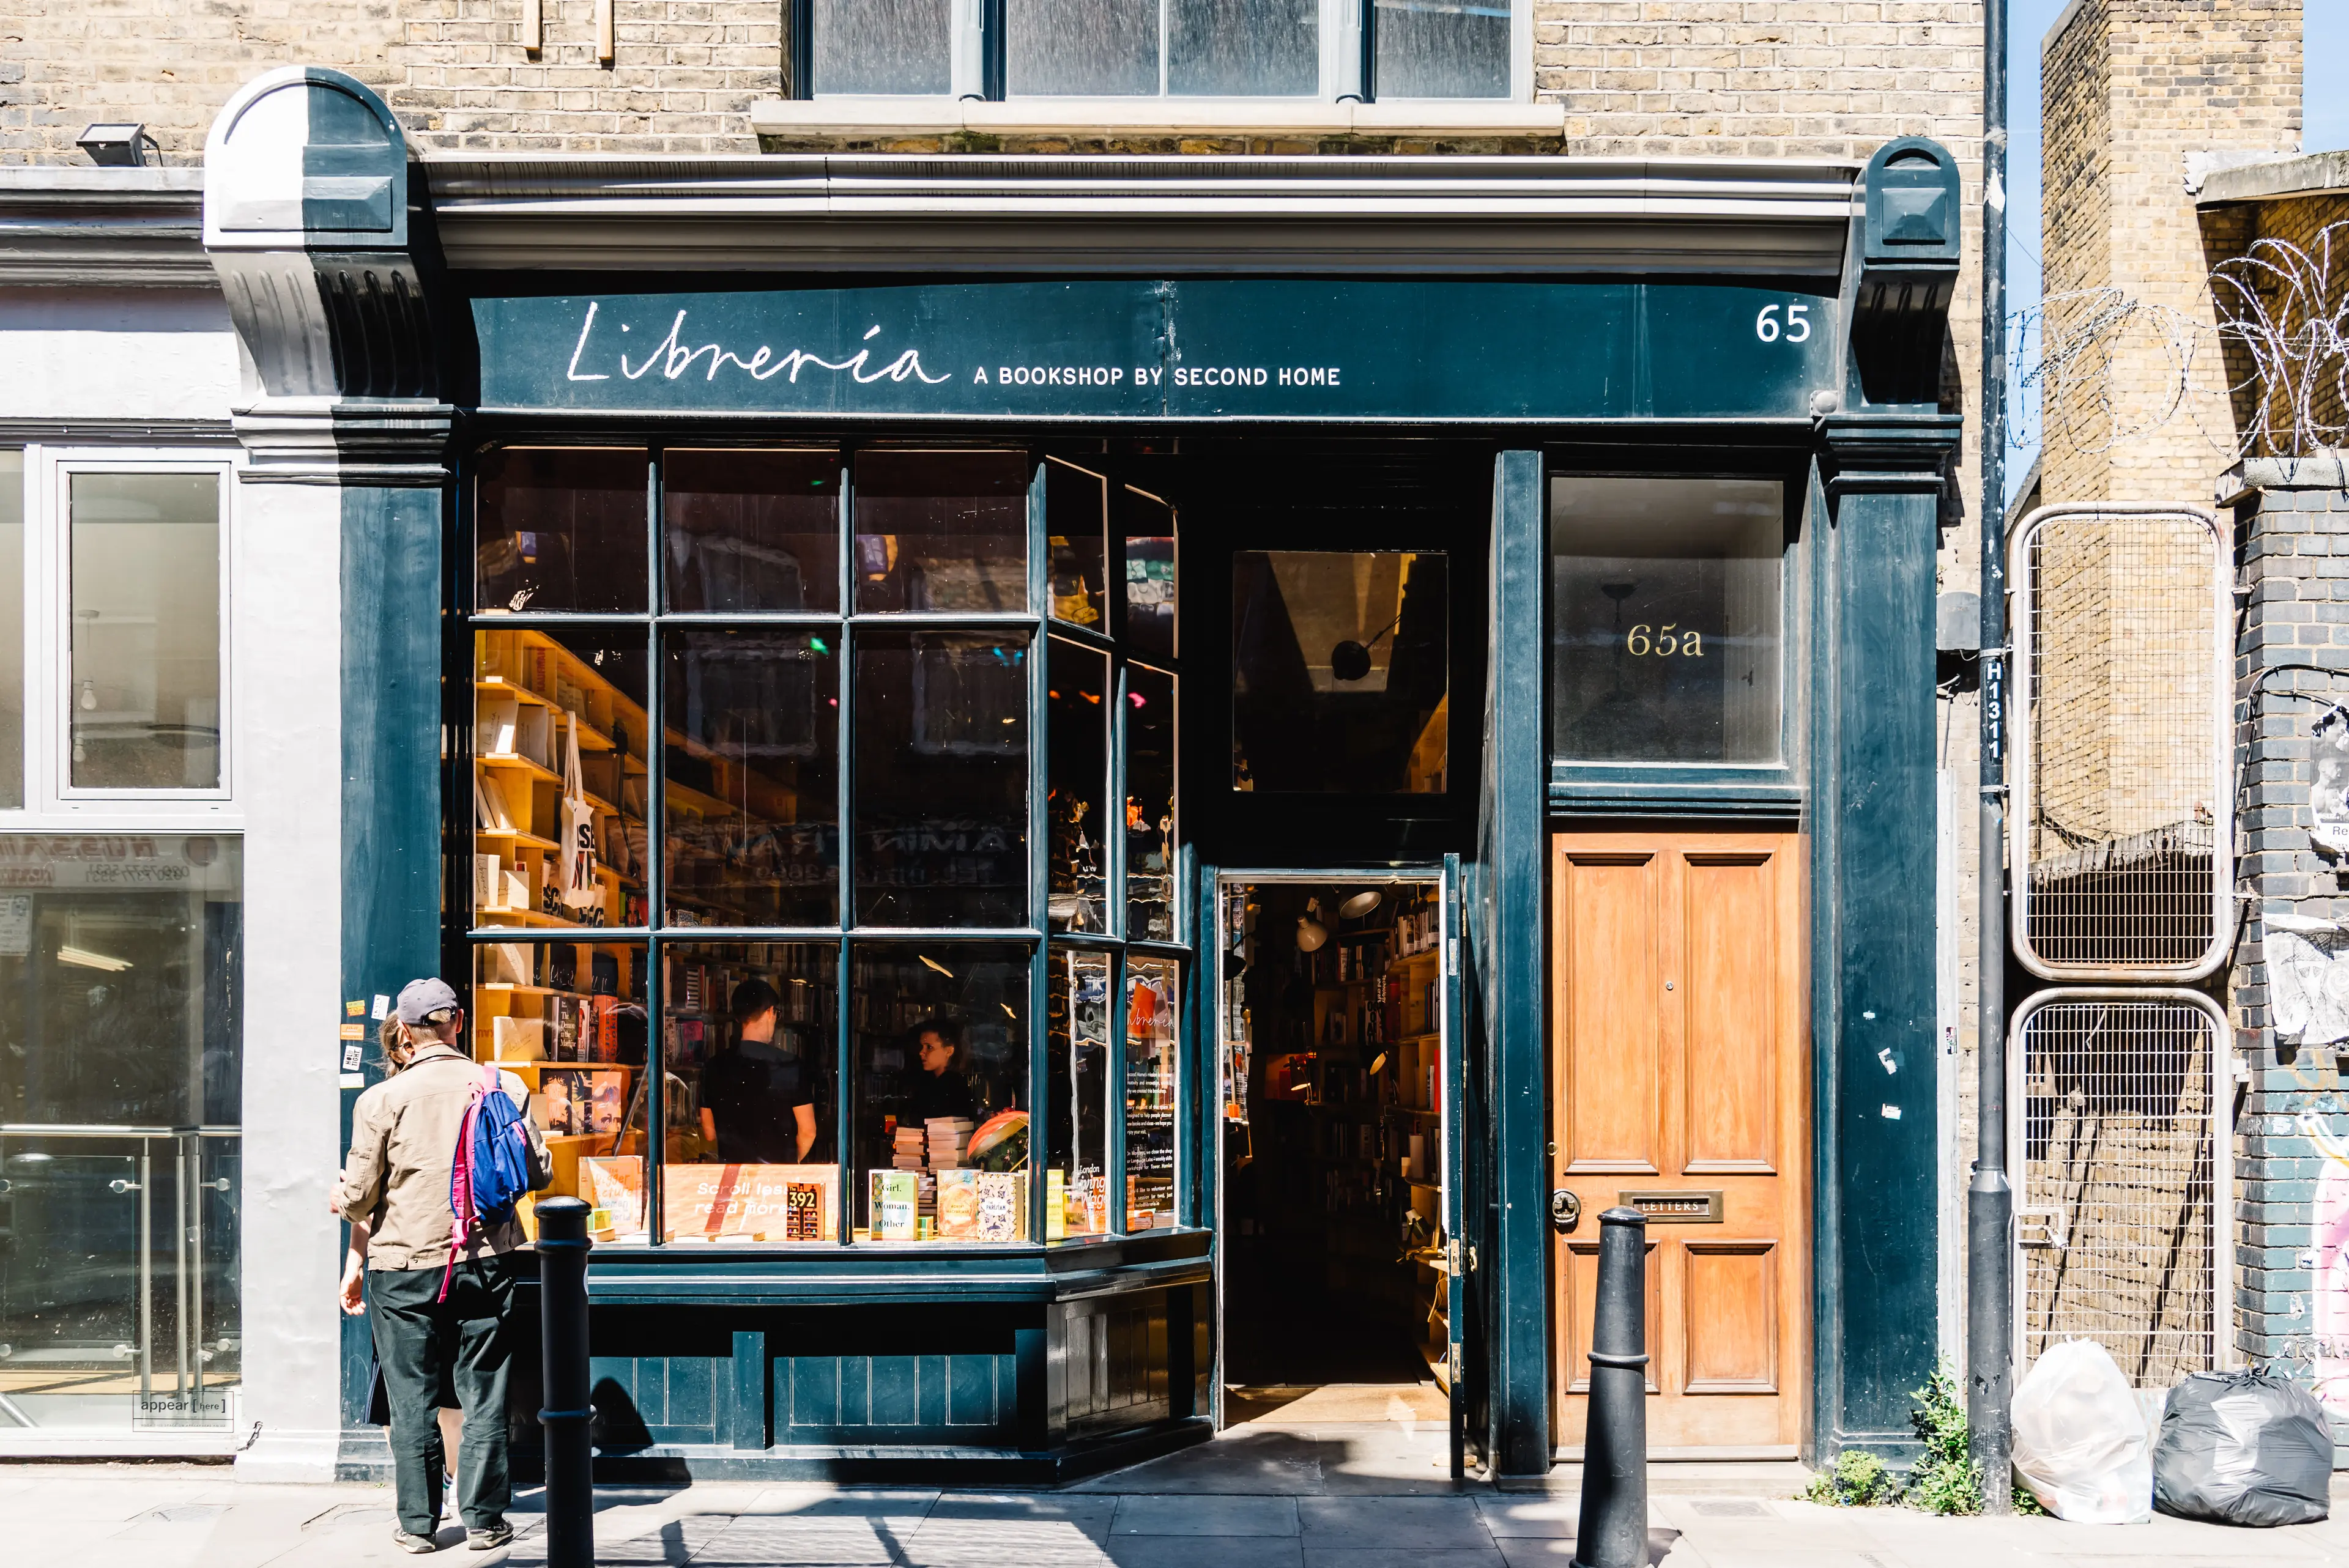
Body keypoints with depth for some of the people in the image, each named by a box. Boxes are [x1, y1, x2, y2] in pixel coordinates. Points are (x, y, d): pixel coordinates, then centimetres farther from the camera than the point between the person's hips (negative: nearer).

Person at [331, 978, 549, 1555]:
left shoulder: (382, 1099, -8)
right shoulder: (505, 1087, -3)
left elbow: (359, 1197, -3)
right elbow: (538, 1173, 6)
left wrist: (339, 1199, 20)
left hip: (405, 1266, -2)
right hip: (488, 1262, 2)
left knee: (413, 1400, 8)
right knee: (483, 1395, 9)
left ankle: (418, 1523, 14)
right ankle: (484, 1519, 13)